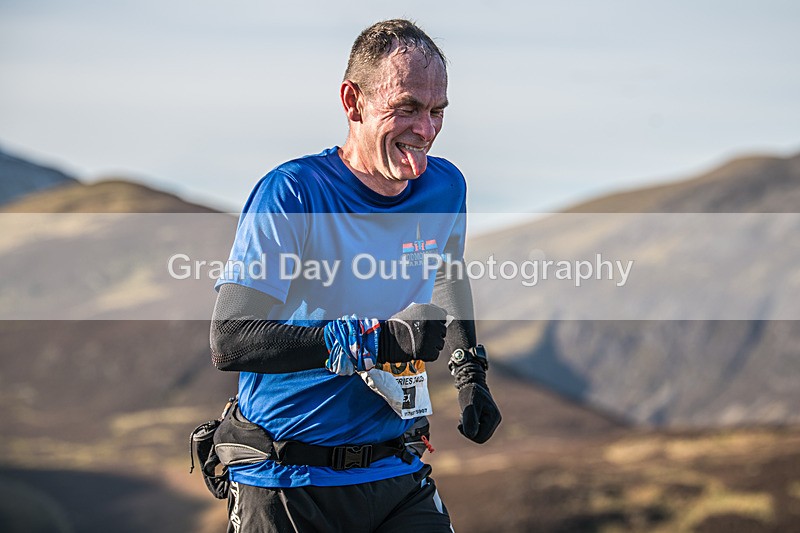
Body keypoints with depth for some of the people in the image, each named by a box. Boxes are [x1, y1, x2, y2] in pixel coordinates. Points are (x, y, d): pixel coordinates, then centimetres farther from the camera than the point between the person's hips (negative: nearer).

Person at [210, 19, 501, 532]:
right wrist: (376, 339, -31)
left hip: (400, 478, 4)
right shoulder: (292, 193, -16)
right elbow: (229, 342, -25)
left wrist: (469, 371, 15)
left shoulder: (445, 187, 2)